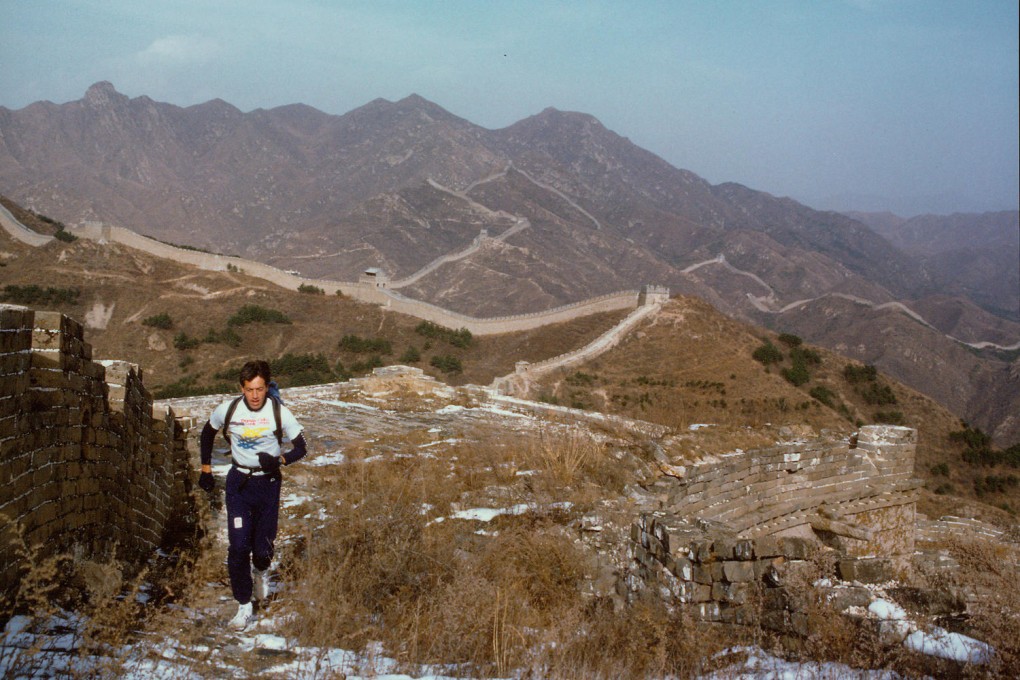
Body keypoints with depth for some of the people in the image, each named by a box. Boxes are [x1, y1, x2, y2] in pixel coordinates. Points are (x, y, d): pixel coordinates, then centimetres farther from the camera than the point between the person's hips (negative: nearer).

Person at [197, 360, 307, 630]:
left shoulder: (279, 412, -13)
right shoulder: (228, 409, -9)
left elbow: (300, 448, -6)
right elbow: (208, 433, 12)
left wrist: (279, 460, -25)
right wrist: (206, 469, 12)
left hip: (268, 483, -1)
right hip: (238, 482, 1)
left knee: (263, 546, 3)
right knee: (238, 546, -8)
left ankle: (261, 571, 41)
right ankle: (244, 606, 4)